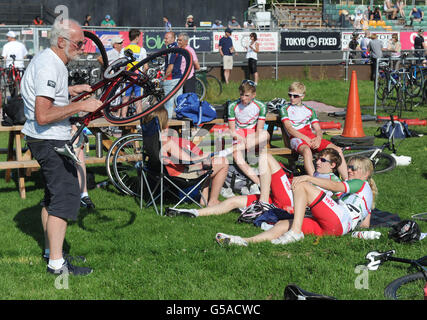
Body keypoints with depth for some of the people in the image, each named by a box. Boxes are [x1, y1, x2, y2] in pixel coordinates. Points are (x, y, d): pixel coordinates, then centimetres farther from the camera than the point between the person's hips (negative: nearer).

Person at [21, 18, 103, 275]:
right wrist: (80, 106, -25)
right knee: (65, 197, -10)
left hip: (49, 141, 11)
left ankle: (51, 250, 30)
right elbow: (43, 116, -29)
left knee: (53, 196, 19)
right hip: (50, 141, -11)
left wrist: (69, 90, 20)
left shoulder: (49, 60, 11)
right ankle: (57, 263, -7)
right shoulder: (49, 67, -22)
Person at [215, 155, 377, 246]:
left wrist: (308, 178, -16)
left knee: (301, 185, -15)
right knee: (282, 224, -7)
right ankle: (246, 241, -26)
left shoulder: (361, 183, 12)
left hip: (339, 218, -8)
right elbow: (365, 224, 29)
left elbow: (335, 186, -8)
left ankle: (295, 232, -29)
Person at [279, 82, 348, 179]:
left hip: (313, 138, 5)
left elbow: (318, 130, 16)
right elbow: (289, 128, -3)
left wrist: (318, 138, -10)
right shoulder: (285, 109, 12)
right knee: (307, 150, -41)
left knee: (338, 150, -17)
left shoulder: (310, 111, 24)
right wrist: (306, 139, -15)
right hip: (296, 138, -5)